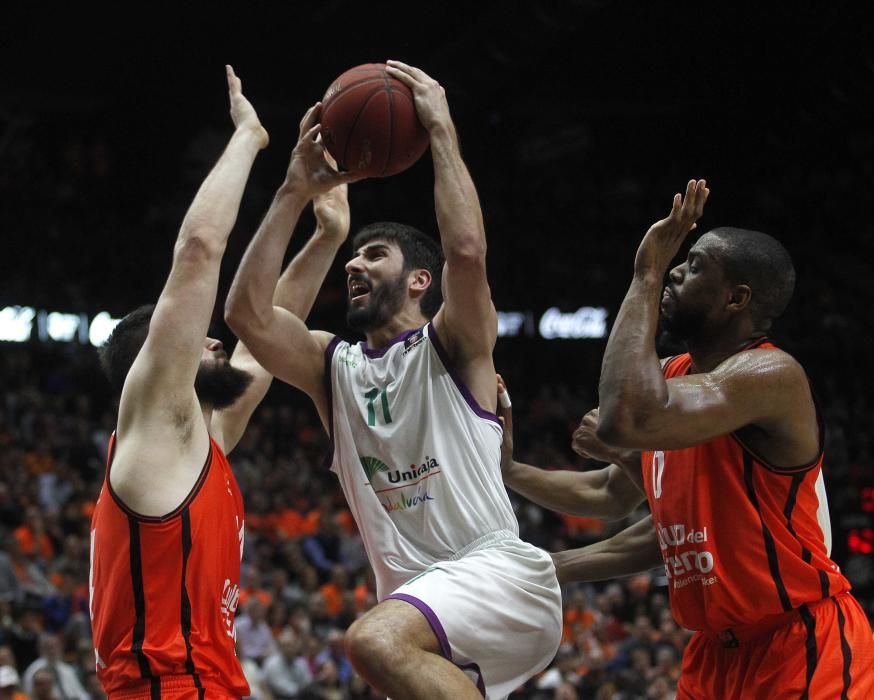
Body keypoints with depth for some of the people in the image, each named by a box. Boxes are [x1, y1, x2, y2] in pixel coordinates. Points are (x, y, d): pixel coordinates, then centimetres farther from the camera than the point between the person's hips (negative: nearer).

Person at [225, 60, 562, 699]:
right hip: (417, 597, 7)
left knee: (375, 640, -34)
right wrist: (296, 195, 3)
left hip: (498, 574, -7)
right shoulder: (332, 364, 19)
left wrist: (441, 129, -9)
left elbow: (467, 251, -17)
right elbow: (247, 314, 2)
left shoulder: (454, 346, 4)